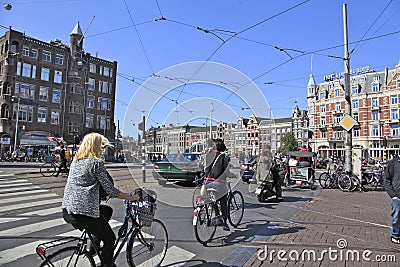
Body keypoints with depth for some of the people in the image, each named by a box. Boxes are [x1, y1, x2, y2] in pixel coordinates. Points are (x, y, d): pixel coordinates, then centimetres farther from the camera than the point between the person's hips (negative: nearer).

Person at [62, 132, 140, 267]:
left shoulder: (75, 161, 11)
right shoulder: (96, 163, -12)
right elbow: (110, 191, -12)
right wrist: (131, 197, -1)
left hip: (67, 210, 8)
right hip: (83, 214, -8)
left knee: (107, 210, 28)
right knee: (110, 239, 13)